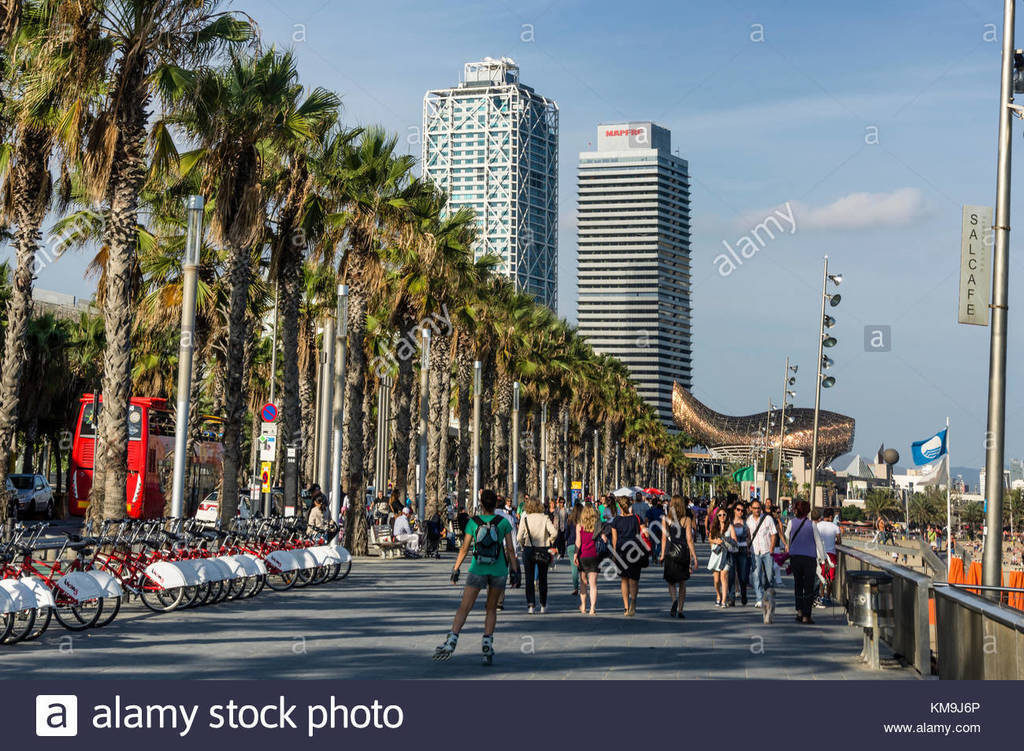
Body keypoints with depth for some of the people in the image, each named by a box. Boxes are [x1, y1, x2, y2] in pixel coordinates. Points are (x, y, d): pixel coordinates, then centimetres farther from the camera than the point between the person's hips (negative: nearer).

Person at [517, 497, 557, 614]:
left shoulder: (525, 518, -4)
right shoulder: (545, 518, -4)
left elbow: (519, 537, -11)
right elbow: (554, 532, -16)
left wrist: (522, 546, 5)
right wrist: (549, 542, 2)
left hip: (529, 550, -1)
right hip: (543, 551, 1)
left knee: (529, 579, 4)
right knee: (543, 578, 14)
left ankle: (531, 604, -7)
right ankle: (543, 606, 21)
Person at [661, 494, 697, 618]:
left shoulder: (666, 519, -1)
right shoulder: (687, 519, -5)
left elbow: (664, 538, 2)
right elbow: (689, 539, -7)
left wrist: (662, 554, 11)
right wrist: (694, 556, -3)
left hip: (670, 553, 0)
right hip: (683, 552, 0)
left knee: (671, 582, 7)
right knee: (682, 582, 11)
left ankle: (675, 600, -22)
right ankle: (680, 610, 12)